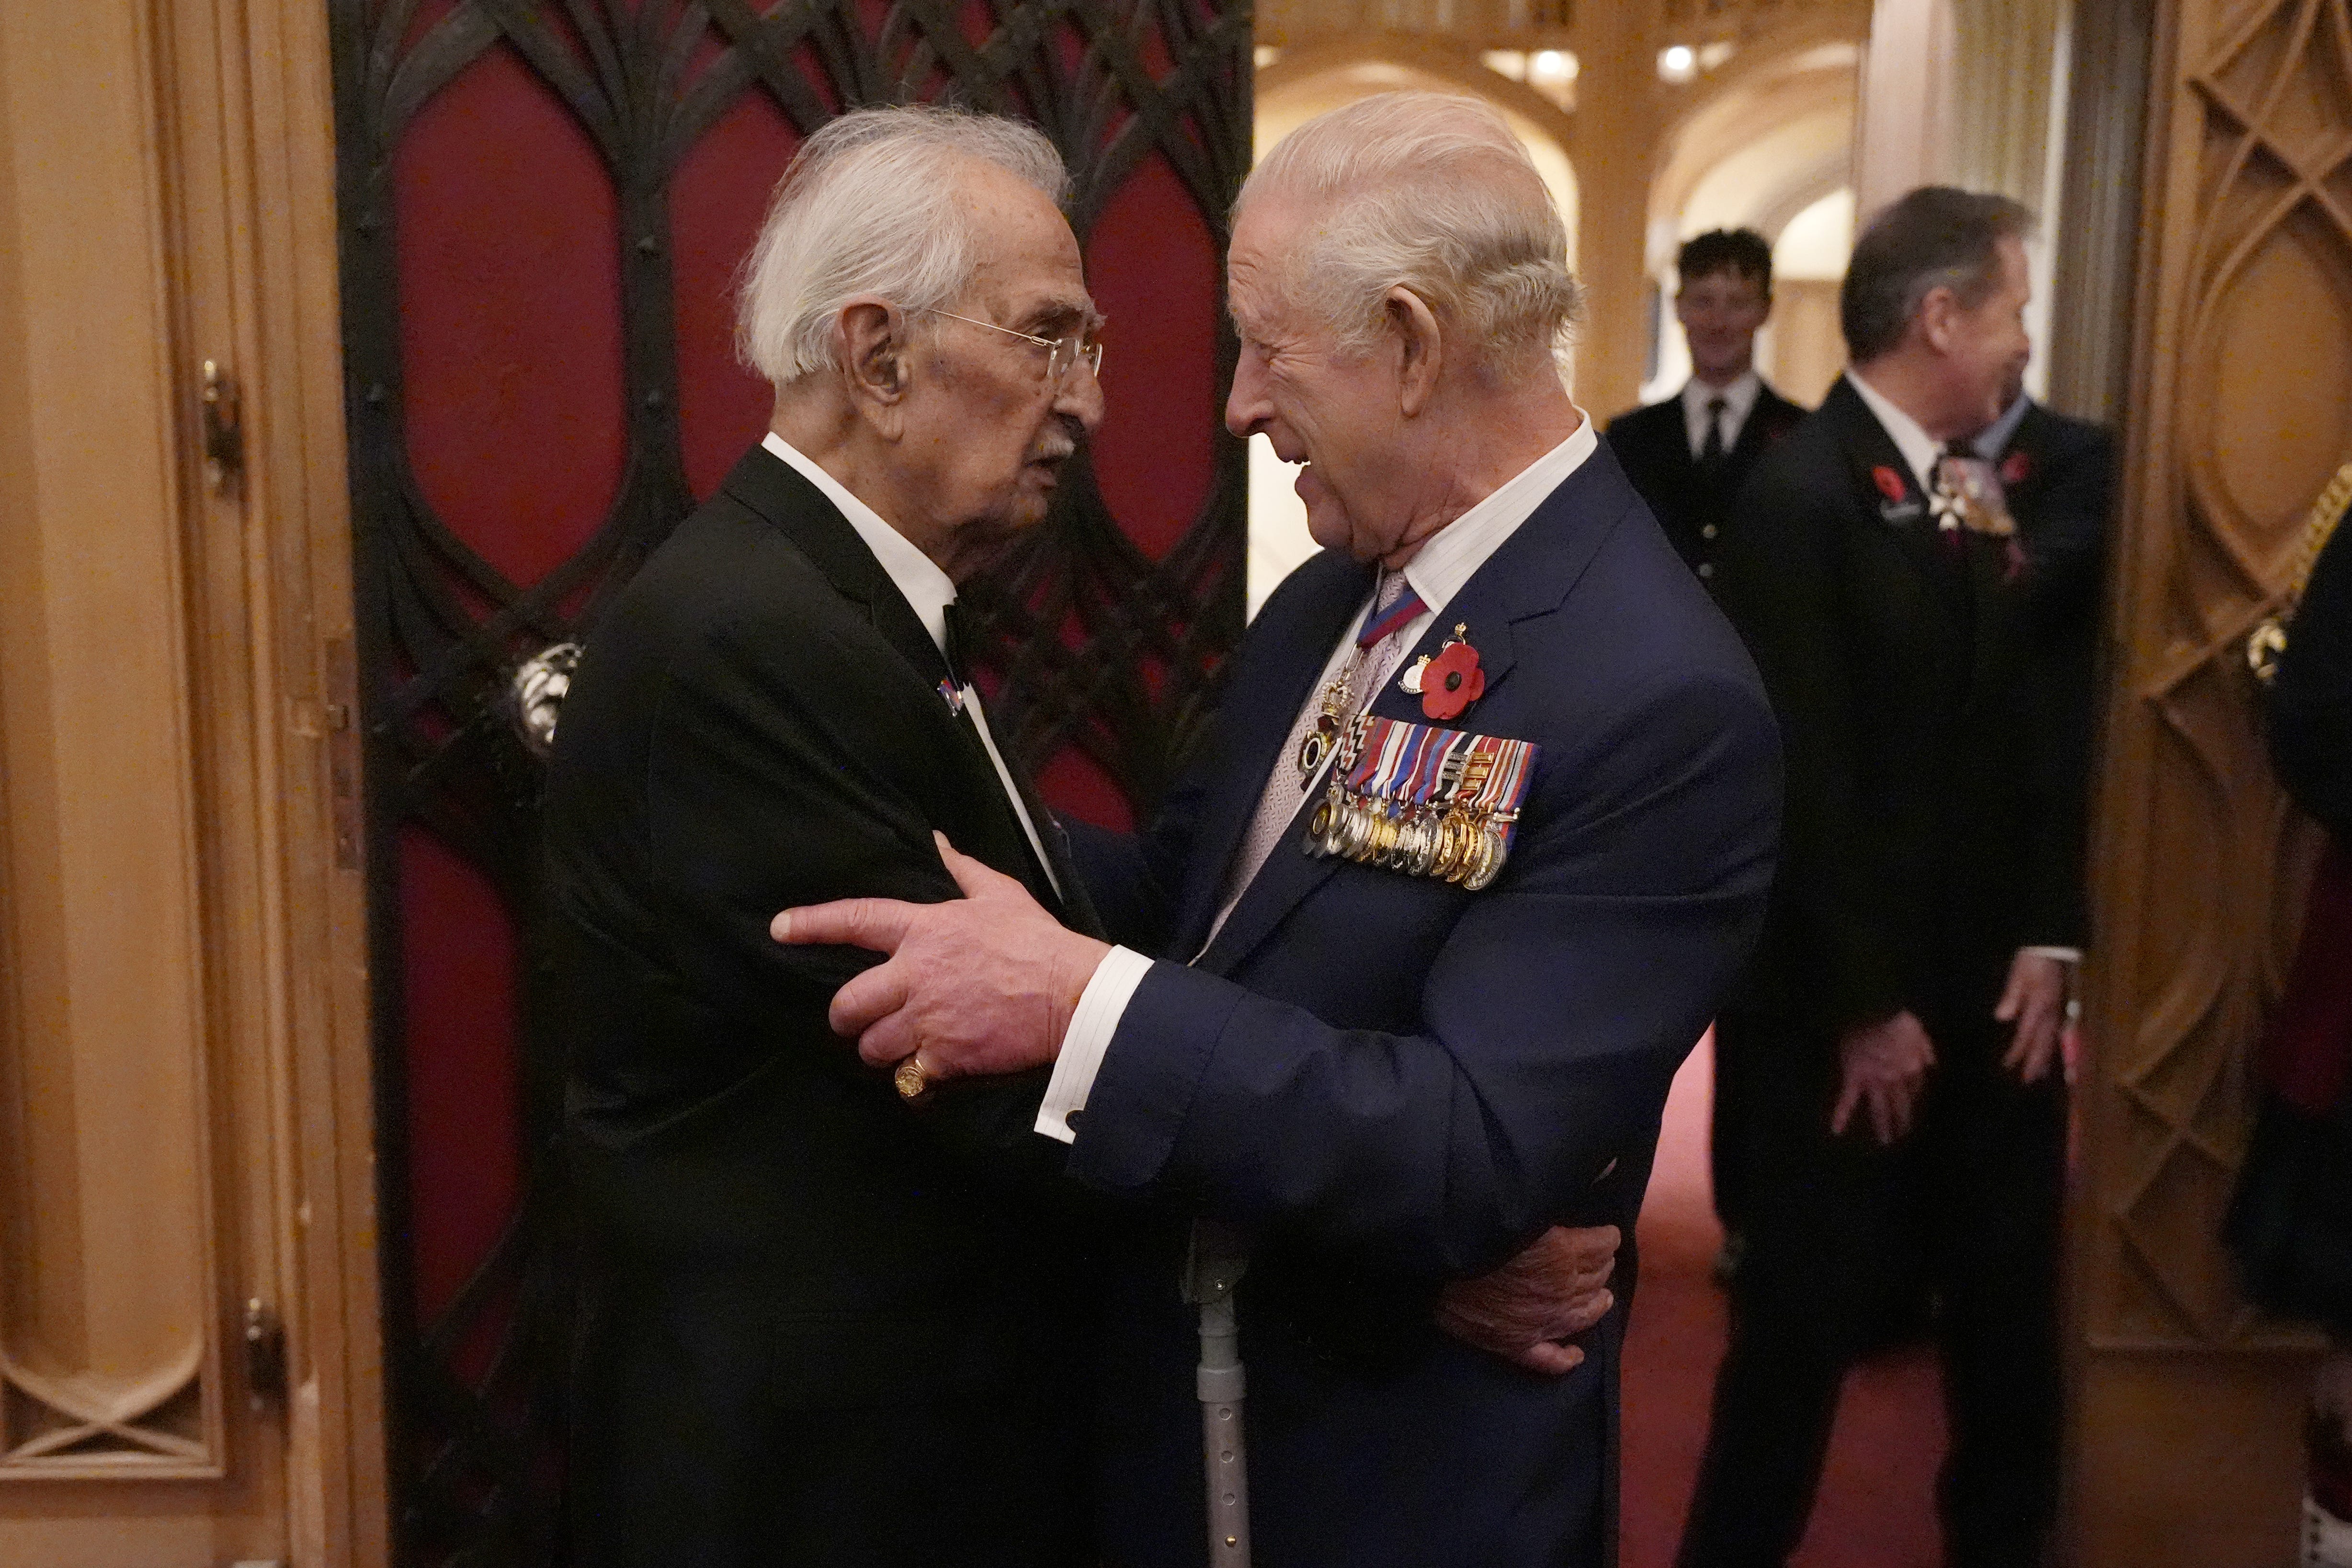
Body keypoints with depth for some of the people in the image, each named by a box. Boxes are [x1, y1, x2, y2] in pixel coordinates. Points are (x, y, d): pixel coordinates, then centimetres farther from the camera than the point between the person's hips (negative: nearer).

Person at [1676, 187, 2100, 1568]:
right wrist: (1866, 1006, -14)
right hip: (1867, 1002, -7)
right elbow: (1806, 779, -17)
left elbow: (2042, 724, 9)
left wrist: (2050, 941, 1)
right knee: (1811, 1313, 6)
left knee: (2012, 1300, 17)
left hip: (1999, 986, 7)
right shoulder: (1803, 494, -15)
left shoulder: (1994, 493, 9)